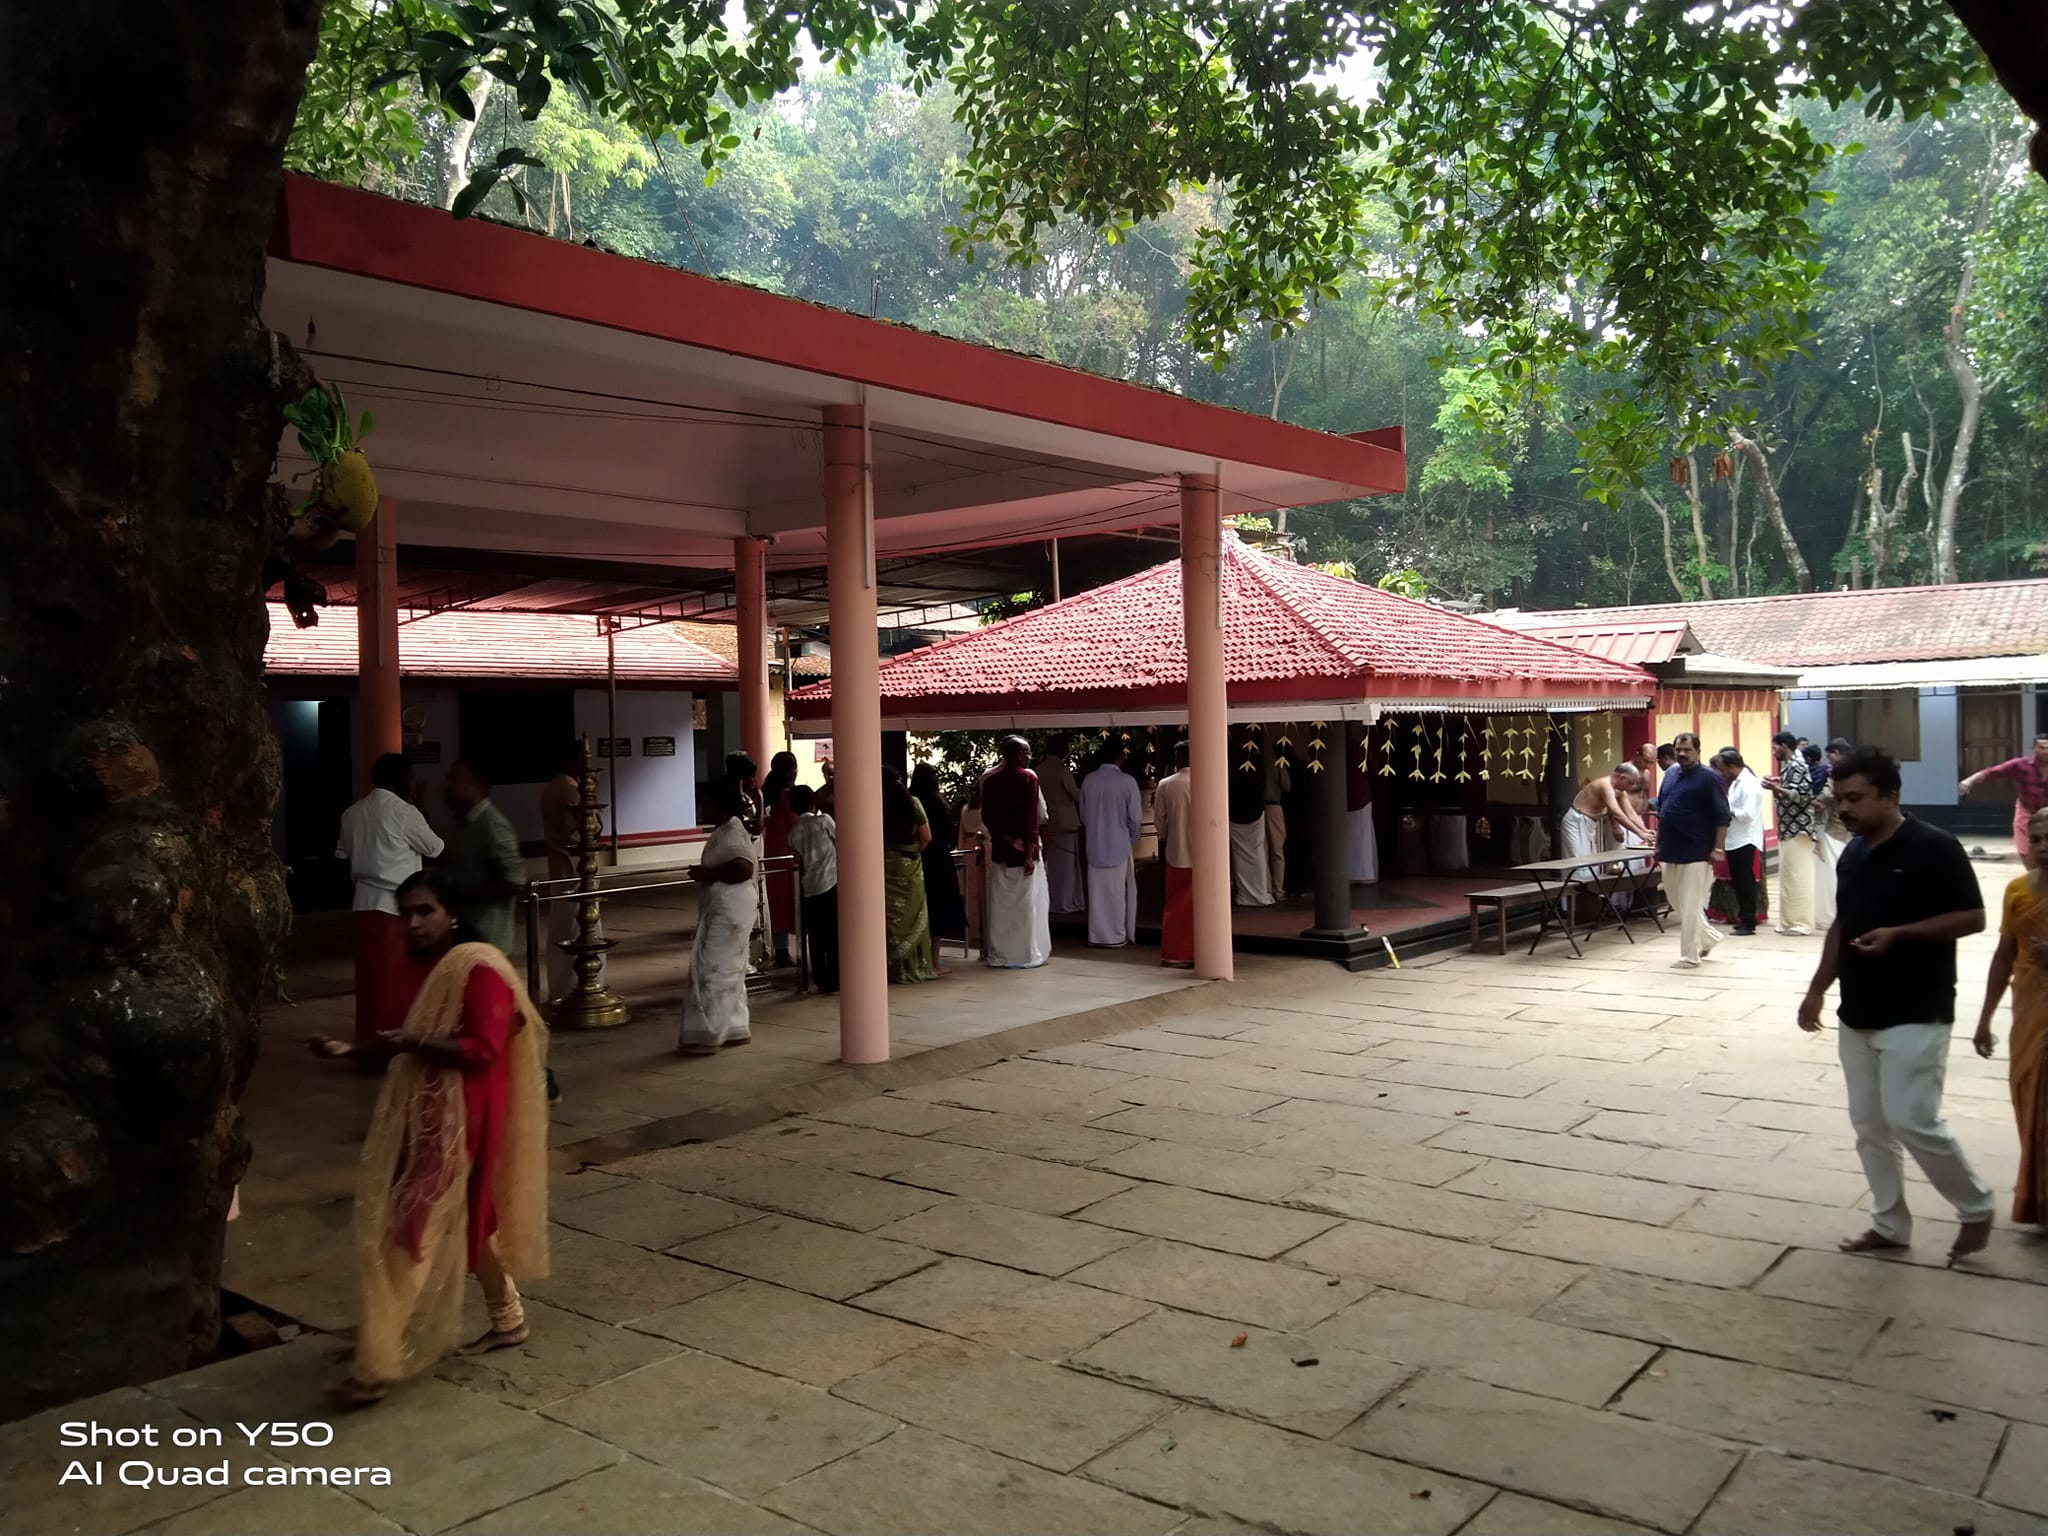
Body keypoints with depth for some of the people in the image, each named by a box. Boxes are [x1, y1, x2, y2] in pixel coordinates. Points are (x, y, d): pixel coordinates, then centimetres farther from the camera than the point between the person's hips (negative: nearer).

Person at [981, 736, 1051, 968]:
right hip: (1025, 847, -4)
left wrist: (1005, 837, 1)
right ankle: (1027, 953, 6)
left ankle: (1000, 954, 12)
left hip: (1000, 848, 4)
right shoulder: (1028, 777, -11)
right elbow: (1033, 817, -14)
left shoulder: (990, 779, 1)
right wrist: (1030, 853, -13)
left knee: (1001, 903, 10)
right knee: (1026, 902, 3)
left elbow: (986, 817, -1)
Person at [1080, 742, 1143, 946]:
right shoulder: (1127, 782, -14)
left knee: (1097, 891, 11)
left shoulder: (1089, 780, -2)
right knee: (1117, 891, 7)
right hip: (1119, 845, -4)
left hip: (1094, 845, 4)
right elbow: (1135, 818, -9)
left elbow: (1083, 814, 6)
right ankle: (1115, 936, 14)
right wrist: (1132, 839, 9)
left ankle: (1097, 935, 17)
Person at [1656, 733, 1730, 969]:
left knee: (1690, 906, -4)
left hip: (1697, 854, -7)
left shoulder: (1709, 778, -8)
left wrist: (1718, 849, -16)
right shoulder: (1671, 774, 13)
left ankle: (1690, 956, 4)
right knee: (1677, 903, 15)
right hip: (1671, 852, 7)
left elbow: (1722, 816, -11)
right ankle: (1708, 938, 33)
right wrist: (1659, 844, 17)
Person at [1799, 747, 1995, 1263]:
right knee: (1869, 1125, 10)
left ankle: (1977, 1208, 14)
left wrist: (1898, 933, -22)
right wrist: (1818, 989, 15)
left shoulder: (1933, 848, -12)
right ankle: (1889, 1224, 23)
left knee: (1912, 1121, -9)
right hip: (1857, 1014, 7)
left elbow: (1972, 918, -12)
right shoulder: (1852, 855, 10)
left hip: (1916, 1015, -7)